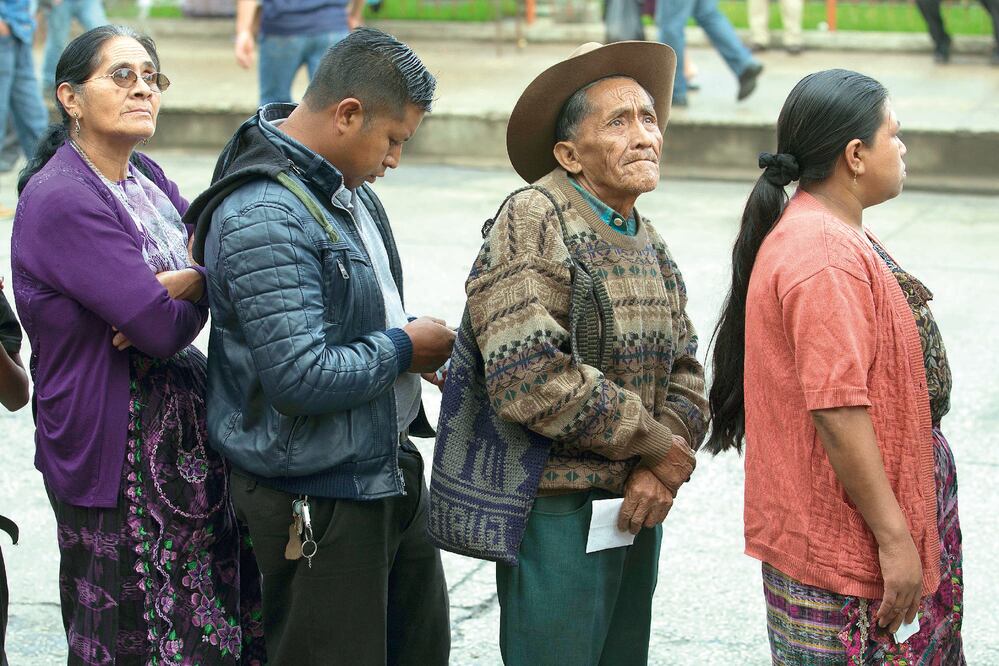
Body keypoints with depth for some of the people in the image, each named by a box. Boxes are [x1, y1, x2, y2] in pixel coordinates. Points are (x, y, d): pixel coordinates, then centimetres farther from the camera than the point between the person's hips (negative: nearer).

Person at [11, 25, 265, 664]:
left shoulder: (147, 177, 9)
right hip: (120, 452, -8)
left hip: (190, 432, 8)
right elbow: (163, 328, -22)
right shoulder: (58, 202, -19)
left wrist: (181, 283, -16)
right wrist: (200, 287, -1)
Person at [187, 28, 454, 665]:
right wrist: (402, 347, -14)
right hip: (319, 501, -10)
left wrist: (426, 345, 1)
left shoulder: (345, 188, 7)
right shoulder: (263, 218, -24)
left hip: (388, 466, 10)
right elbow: (303, 379, -30)